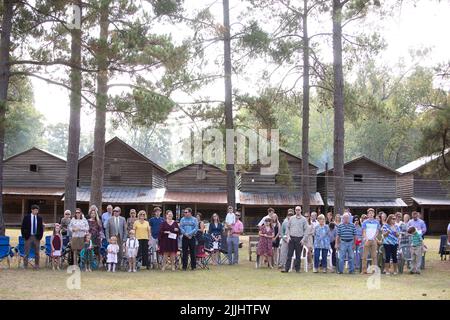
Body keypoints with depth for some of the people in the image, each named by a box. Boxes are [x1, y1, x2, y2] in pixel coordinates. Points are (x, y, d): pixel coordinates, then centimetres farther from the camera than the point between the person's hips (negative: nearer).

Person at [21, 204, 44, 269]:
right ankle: (25, 265, 3)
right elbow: (23, 227, 2)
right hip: (28, 237, -2)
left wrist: (40, 236, 0)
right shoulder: (26, 217, 0)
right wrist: (24, 236, -4)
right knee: (27, 252, -1)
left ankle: (36, 265, 12)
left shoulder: (39, 218, 6)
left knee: (37, 252, 6)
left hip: (37, 237, 2)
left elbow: (41, 228, 10)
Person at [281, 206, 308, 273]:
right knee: (289, 254, -1)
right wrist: (288, 236, 0)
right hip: (291, 238, 1)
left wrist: (303, 239, -6)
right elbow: (288, 227, 11)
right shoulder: (291, 218, 8)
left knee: (298, 255, 4)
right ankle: (286, 268, -1)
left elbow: (306, 230, 2)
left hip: (299, 239, -1)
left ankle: (297, 269, 13)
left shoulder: (304, 219, 3)